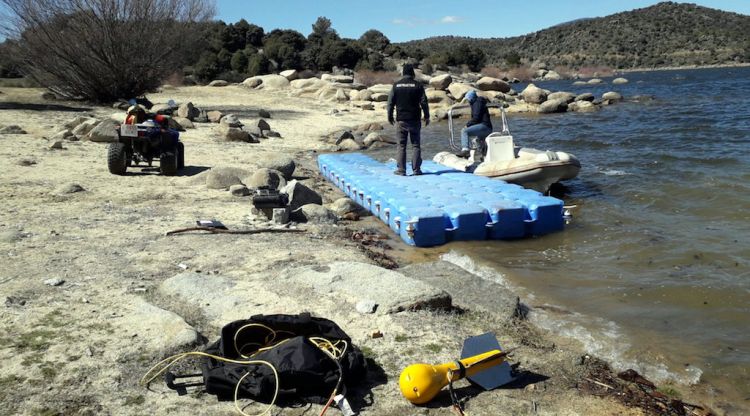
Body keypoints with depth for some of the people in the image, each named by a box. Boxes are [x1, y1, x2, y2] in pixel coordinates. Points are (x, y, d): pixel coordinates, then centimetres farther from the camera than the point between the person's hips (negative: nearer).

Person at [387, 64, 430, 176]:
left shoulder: (396, 85, 2)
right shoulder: (417, 85, -2)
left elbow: (390, 102, 3)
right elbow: (424, 102, -3)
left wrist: (390, 117, 12)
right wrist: (427, 117, 6)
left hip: (401, 120, 1)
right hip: (414, 120, -1)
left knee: (401, 145, 5)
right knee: (415, 145, 5)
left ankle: (401, 169, 2)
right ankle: (416, 169, 3)